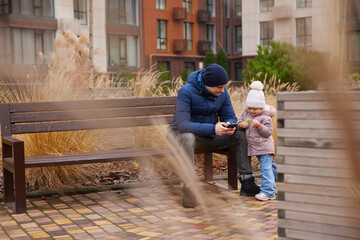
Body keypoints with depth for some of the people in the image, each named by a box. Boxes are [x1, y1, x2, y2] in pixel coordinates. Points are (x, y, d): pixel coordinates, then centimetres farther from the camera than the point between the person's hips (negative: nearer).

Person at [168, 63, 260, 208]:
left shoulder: (222, 92, -4)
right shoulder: (186, 91, -23)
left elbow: (229, 116, 2)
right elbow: (182, 124, -32)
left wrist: (230, 126, -25)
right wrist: (213, 128, -41)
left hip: (210, 136, 6)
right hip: (183, 134, -6)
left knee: (242, 134, -11)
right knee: (188, 138, -41)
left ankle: (247, 183, -9)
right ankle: (187, 190, -36)